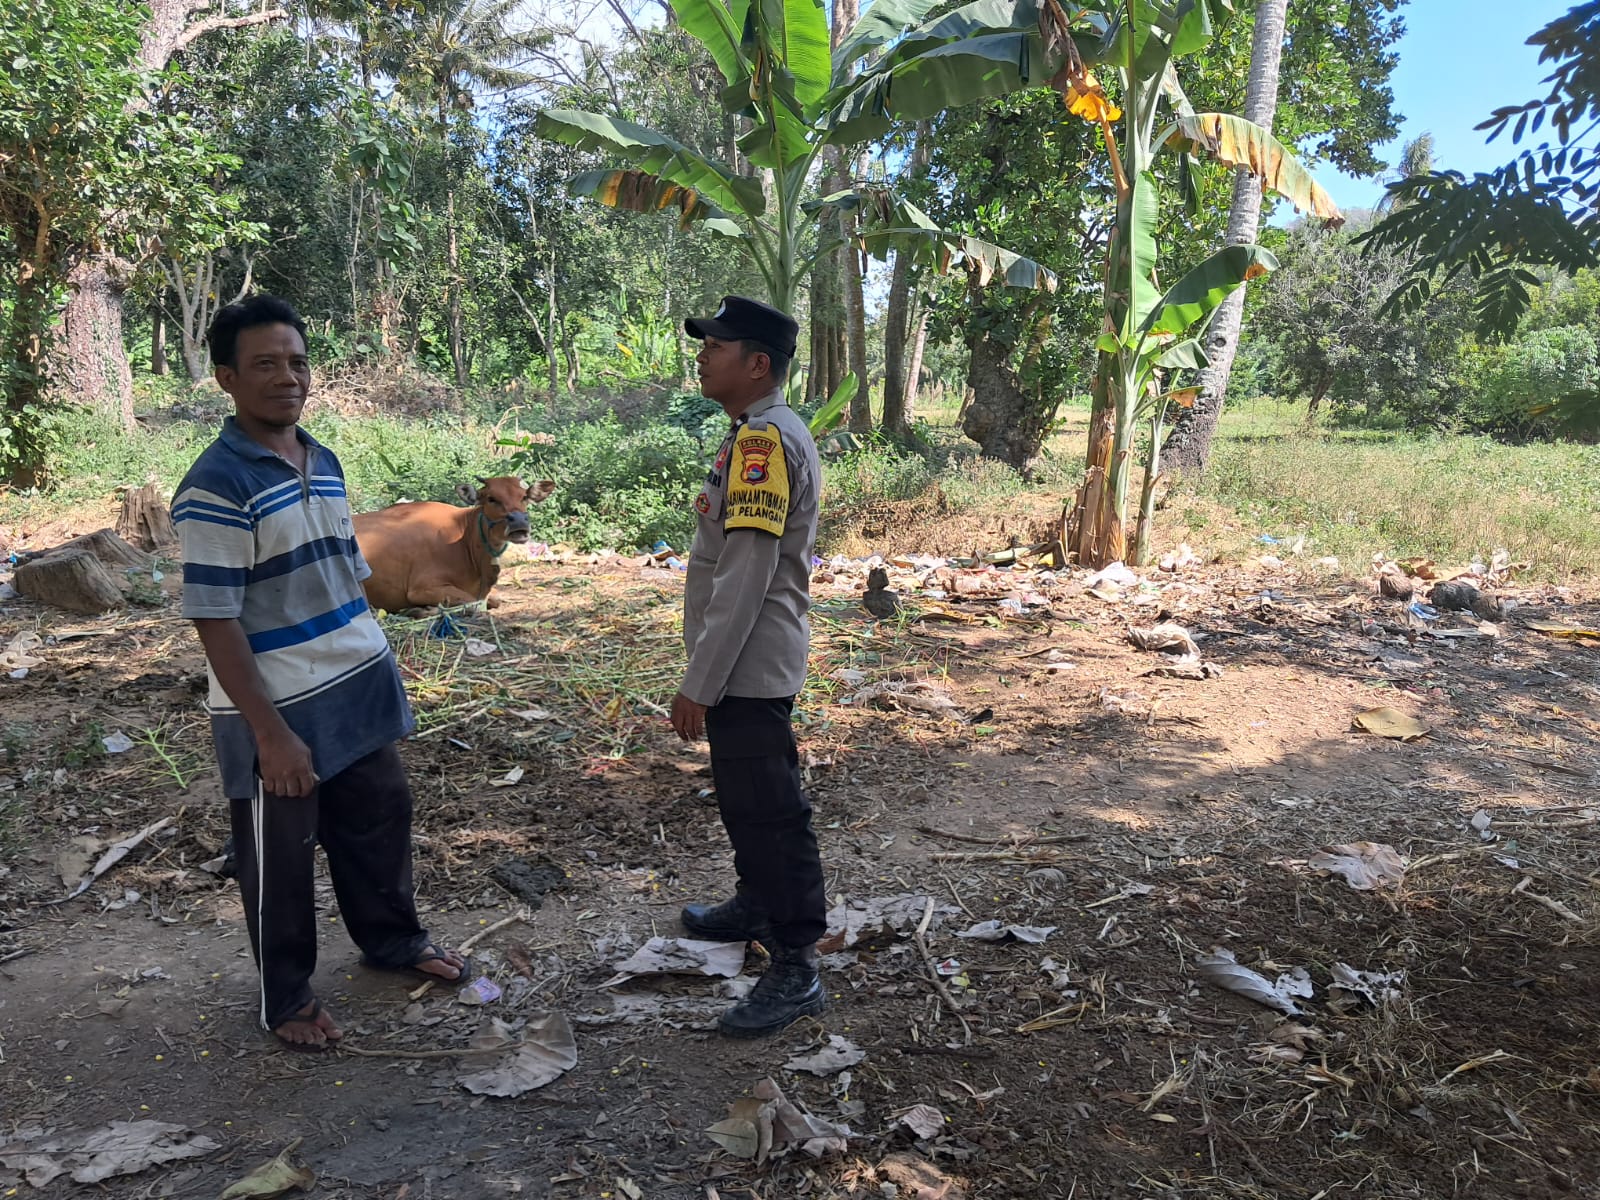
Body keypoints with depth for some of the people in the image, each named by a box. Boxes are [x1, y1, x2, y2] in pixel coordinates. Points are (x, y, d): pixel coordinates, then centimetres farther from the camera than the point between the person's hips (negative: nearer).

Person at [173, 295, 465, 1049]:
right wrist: (270, 733, -20)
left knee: (380, 819, 21)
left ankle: (392, 940, 44)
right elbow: (214, 623, -19)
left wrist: (381, 674, 16)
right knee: (281, 859, 10)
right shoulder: (215, 487, -18)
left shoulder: (324, 463, 6)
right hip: (277, 709, -7)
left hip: (359, 691, 7)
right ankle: (286, 997, 31)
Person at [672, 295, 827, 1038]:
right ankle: (756, 906, 40)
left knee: (769, 811, -2)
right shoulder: (757, 435, 12)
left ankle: (796, 968, 9)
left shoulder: (765, 438, -20)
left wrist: (698, 683, -22)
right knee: (743, 799, 23)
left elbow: (745, 576, -25)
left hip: (749, 668, -10)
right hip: (743, 665, 10)